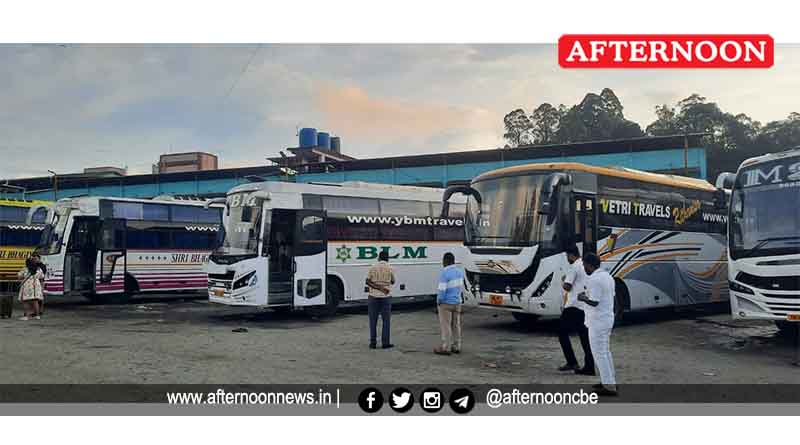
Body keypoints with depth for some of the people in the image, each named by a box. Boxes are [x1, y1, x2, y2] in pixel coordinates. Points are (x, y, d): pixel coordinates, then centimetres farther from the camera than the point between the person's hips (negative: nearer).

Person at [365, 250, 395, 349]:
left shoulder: (373, 268, -2)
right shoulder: (390, 269, -3)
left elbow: (368, 282, -9)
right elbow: (393, 282, 9)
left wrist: (379, 288, -14)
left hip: (373, 296, 1)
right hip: (386, 297, -1)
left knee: (373, 321, 7)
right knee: (386, 321, 6)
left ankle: (373, 343, 8)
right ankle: (385, 343, 6)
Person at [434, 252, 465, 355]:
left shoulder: (444, 273, -20)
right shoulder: (460, 271, 4)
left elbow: (442, 290, -21)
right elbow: (461, 287, 12)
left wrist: (438, 301, -9)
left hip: (446, 303, -7)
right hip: (457, 302, 7)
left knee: (445, 325, 0)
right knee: (456, 325, 13)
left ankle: (446, 348, 3)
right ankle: (456, 347, 19)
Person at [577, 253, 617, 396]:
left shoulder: (594, 280, -20)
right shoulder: (607, 276, 11)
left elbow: (594, 302, -23)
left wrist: (583, 298, -7)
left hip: (598, 322, -10)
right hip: (608, 318, 10)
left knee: (599, 353, -3)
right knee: (605, 351, 20)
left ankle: (609, 387, -2)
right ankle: (610, 381, 28)